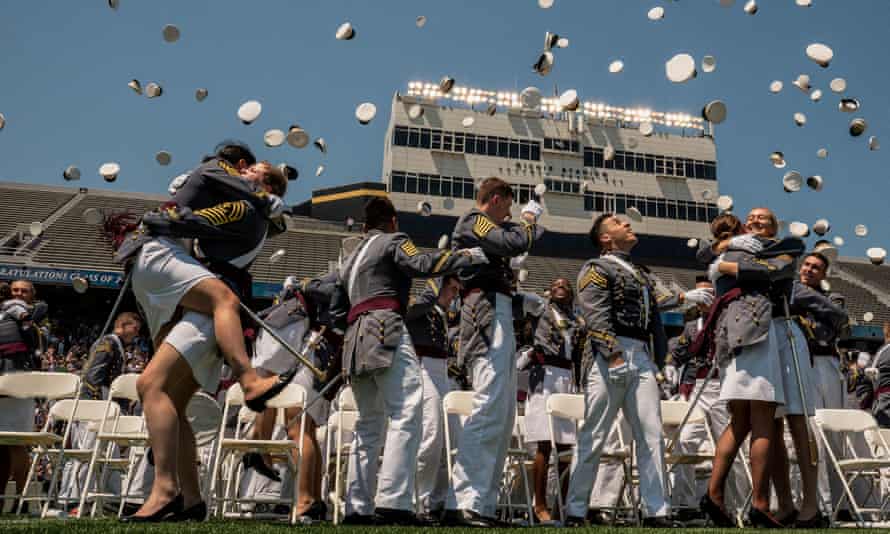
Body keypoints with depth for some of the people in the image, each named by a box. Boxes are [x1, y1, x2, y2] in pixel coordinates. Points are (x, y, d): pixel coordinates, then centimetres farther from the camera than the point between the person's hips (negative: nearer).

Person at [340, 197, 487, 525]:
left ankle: (358, 507, 8)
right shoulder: (393, 240, 8)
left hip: (356, 338, 8)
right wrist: (469, 256, -7)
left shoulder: (351, 258, 32)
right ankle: (393, 503, -25)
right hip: (386, 330, -8)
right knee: (405, 414, -15)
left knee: (369, 424, 10)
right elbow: (421, 264, -10)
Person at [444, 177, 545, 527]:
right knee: (489, 409, -18)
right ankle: (463, 504, -21)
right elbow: (515, 243, -13)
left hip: (498, 319, 11)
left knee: (504, 416, 7)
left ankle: (484, 505, 8)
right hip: (489, 314, -11)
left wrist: (528, 227, 29)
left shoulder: (485, 228, 30)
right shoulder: (474, 220, 0)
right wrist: (527, 219, 6)